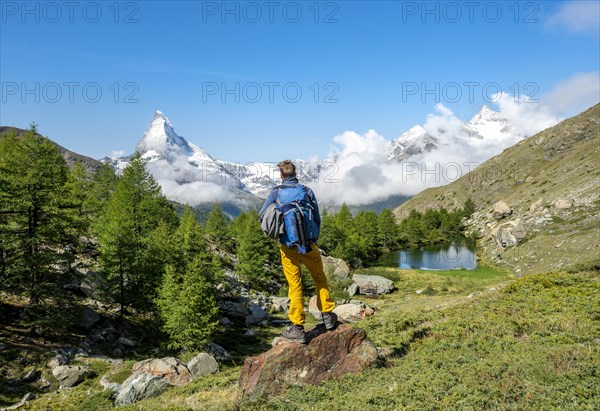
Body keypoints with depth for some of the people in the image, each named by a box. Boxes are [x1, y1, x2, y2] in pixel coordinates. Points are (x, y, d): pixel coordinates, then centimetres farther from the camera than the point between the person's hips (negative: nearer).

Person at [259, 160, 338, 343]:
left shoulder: (276, 192, -1)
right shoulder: (307, 191, 2)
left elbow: (262, 215, 0)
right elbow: (317, 218, 2)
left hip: (288, 246, -1)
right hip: (308, 244, 1)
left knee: (295, 285, 6)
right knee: (320, 279, 20)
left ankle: (298, 328, 9)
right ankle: (328, 315, 25)